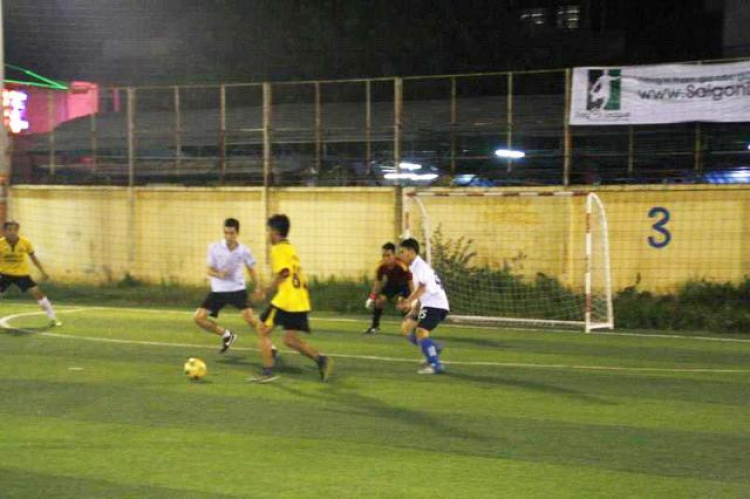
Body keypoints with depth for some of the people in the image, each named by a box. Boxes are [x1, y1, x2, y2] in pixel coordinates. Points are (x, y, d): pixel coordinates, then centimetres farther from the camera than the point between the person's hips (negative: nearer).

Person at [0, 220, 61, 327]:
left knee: (37, 292, -7)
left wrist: (43, 272, 3)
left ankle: (52, 318, 0)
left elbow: (33, 257, 2)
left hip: (22, 273, 0)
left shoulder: (25, 243, -13)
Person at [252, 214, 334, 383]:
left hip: (285, 300, -8)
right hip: (300, 301, 8)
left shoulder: (278, 249, -7)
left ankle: (268, 371, 2)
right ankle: (321, 359, -4)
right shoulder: (290, 249, 20)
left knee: (263, 331, 5)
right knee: (290, 340, 10)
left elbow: (283, 272, -21)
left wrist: (265, 291, -14)